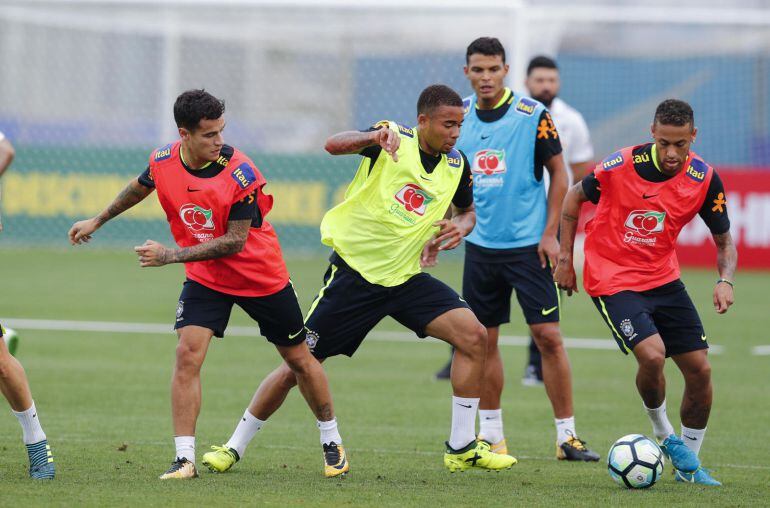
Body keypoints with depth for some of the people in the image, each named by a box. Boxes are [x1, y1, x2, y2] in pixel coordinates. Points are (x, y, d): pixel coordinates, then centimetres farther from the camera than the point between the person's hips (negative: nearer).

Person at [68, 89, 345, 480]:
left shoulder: (240, 174, -28)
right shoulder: (163, 161, -13)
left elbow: (235, 242, -25)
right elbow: (140, 188, 12)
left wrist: (170, 255, -28)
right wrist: (97, 221, 24)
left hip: (263, 278, -3)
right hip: (204, 278, 3)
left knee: (299, 359, 9)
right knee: (187, 355, -16)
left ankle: (332, 443, 29)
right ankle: (184, 459, -13)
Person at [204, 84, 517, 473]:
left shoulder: (456, 165, 2)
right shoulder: (394, 139, -12)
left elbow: (468, 210, 22)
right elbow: (334, 145, -29)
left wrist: (461, 226, -2)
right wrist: (376, 137, -49)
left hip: (407, 277, 4)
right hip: (355, 273, -4)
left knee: (474, 336, -16)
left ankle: (461, 448, -6)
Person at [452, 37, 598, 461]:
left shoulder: (532, 115, -8)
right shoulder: (460, 116, 4)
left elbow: (558, 172, -2)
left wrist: (550, 232, -7)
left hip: (527, 244, -4)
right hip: (480, 245, 4)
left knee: (547, 336, -8)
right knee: (483, 339, 7)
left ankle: (567, 435, -2)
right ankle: (490, 435, 18)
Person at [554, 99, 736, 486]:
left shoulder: (704, 179, -9)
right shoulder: (621, 166, -18)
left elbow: (724, 240, 2)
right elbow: (575, 197, 1)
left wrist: (725, 280, -18)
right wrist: (565, 257, 1)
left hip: (663, 279, 4)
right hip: (612, 280, -4)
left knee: (700, 370, 0)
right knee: (652, 355, -25)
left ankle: (689, 463, 20)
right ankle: (663, 434, 3)